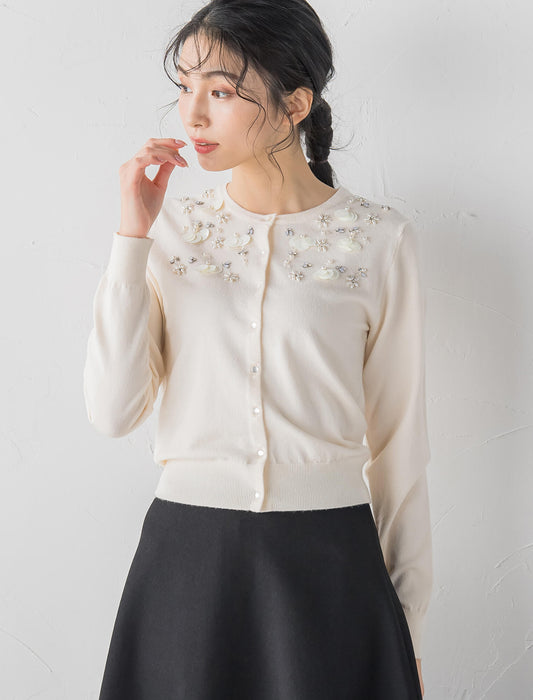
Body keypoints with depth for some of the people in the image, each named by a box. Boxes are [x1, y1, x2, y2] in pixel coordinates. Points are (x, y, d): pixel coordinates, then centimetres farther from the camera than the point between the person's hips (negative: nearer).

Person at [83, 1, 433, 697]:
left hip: (329, 562, -1)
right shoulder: (171, 225, 1)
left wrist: (409, 627, 4)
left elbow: (398, 440, 0)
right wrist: (132, 237, -13)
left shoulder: (379, 238, -5)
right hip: (186, 557, 2)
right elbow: (113, 411, -7)